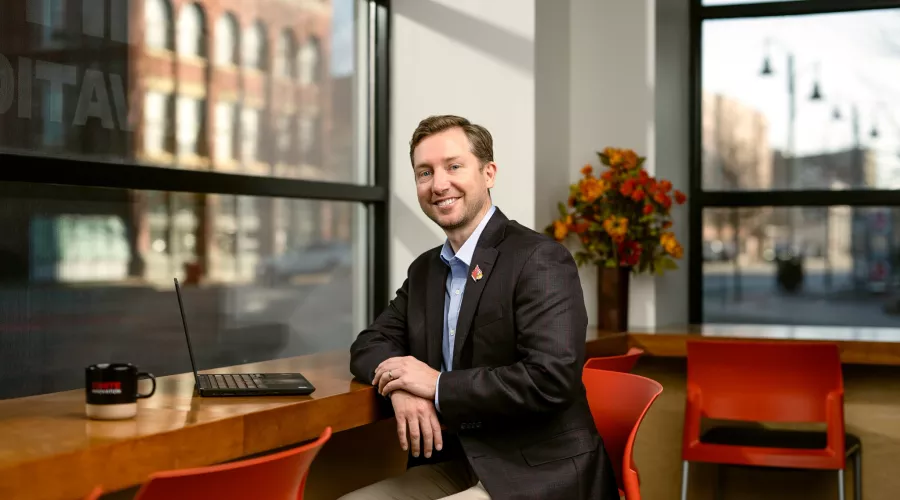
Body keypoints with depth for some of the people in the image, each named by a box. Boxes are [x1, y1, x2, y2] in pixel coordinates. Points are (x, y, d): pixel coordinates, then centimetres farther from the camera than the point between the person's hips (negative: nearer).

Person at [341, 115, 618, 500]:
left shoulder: (541, 261, -14)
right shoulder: (424, 270, 11)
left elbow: (553, 378, -24)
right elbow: (370, 344, 11)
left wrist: (438, 385, -18)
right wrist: (401, 386, -12)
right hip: (456, 465, 7)